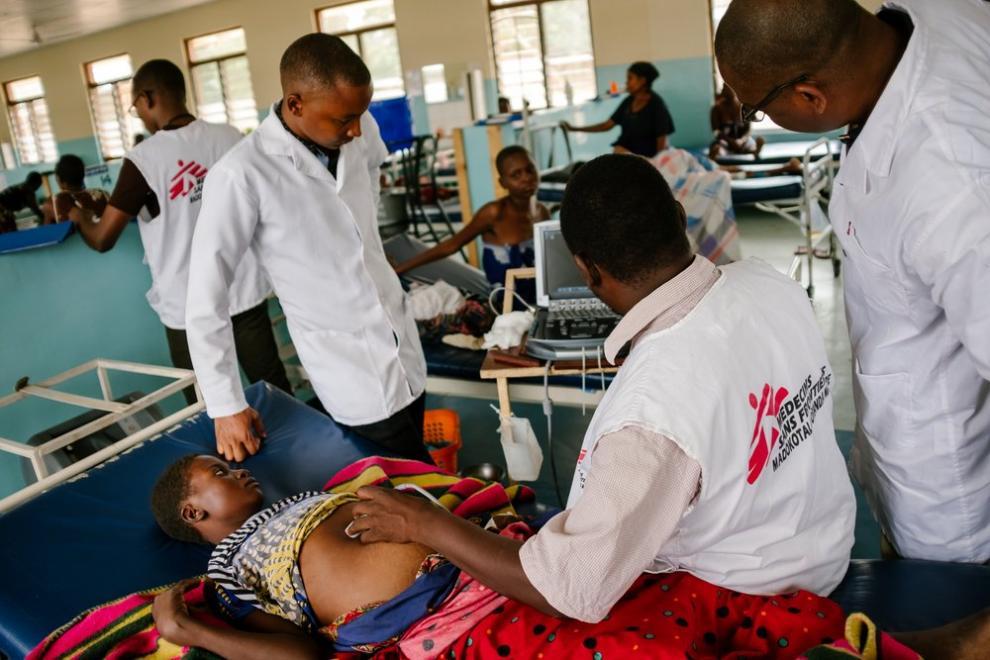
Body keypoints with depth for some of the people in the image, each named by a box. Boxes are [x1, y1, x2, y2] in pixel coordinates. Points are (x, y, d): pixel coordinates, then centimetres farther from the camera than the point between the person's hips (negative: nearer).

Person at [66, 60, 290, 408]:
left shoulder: (143, 159, -14)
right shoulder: (231, 137, -2)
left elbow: (102, 239, -10)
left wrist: (81, 216, 13)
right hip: (246, 291, 4)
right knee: (274, 389, 14)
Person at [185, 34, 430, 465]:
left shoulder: (361, 134, -5)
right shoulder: (242, 175, -22)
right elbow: (206, 298, -17)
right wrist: (226, 406, -15)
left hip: (403, 347, 6)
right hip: (350, 370, -6)